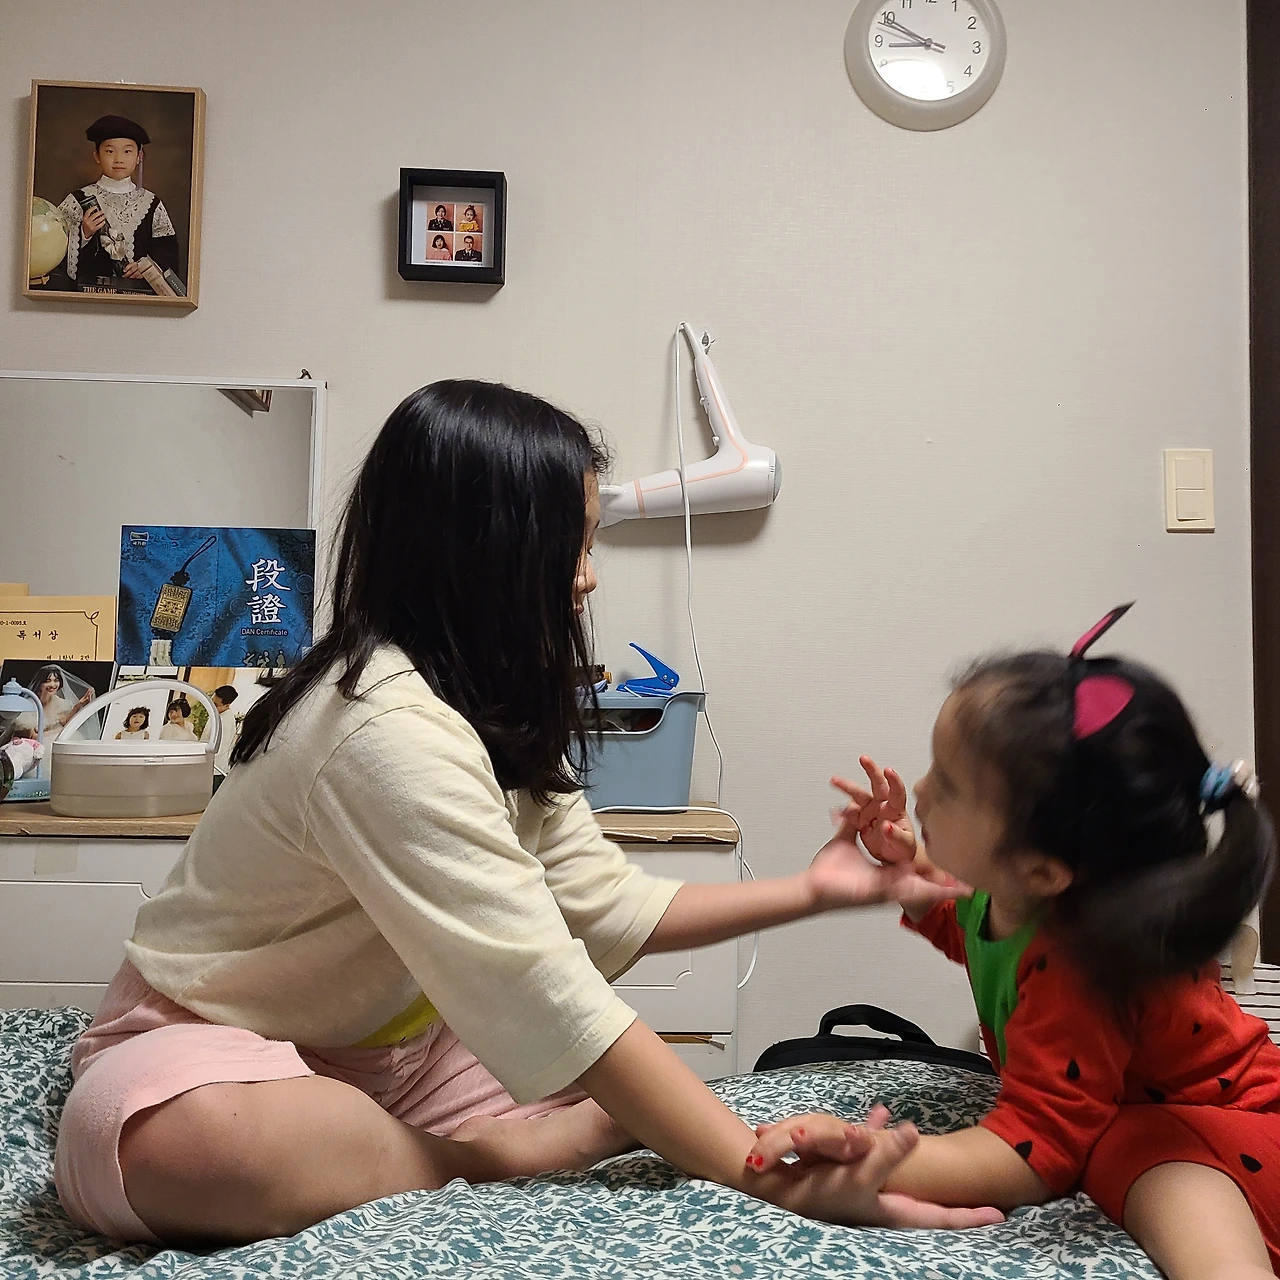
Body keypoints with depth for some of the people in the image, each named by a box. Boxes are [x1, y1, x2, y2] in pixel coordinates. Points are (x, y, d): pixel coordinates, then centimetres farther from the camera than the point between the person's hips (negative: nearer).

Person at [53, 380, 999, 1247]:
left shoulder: (496, 710, -1)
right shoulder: (390, 732, -31)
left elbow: (604, 903, -3)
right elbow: (551, 1000, -35)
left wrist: (810, 891, -8)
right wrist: (767, 1176, -33)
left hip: (378, 1049, 6)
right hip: (205, 1048, -6)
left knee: (654, 1083, -6)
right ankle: (505, 1158, -22)